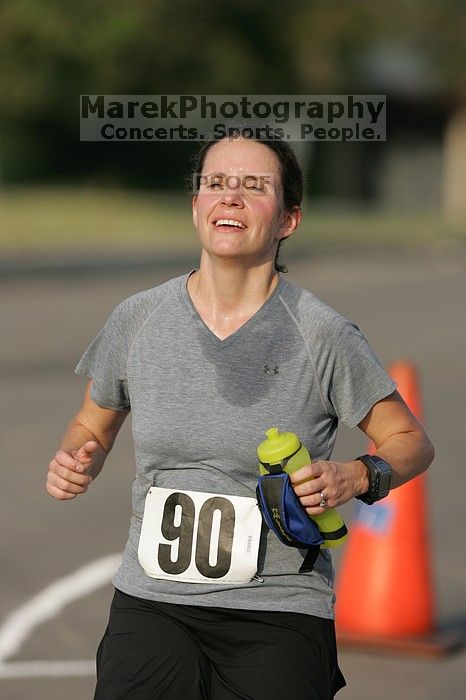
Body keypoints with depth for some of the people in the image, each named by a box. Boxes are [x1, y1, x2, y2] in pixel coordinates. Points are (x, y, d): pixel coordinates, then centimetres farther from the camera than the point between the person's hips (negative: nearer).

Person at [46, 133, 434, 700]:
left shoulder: (322, 336, -5)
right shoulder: (137, 320, 3)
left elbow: (410, 440, 6)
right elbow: (93, 426, 19)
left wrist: (354, 478, -13)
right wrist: (74, 463, -2)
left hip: (279, 611, -1)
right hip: (151, 605, 2)